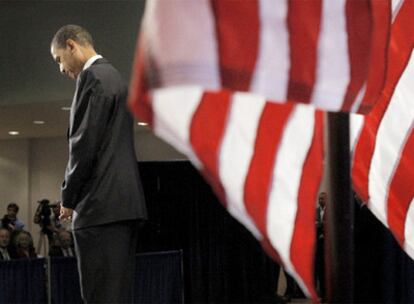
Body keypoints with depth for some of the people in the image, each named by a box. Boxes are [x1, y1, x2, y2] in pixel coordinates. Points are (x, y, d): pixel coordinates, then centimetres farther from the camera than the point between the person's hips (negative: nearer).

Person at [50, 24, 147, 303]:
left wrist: (69, 197, -5)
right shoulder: (114, 77, 21)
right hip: (124, 199, 10)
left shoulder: (92, 76, -8)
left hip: (102, 204, -10)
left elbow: (85, 143, -15)